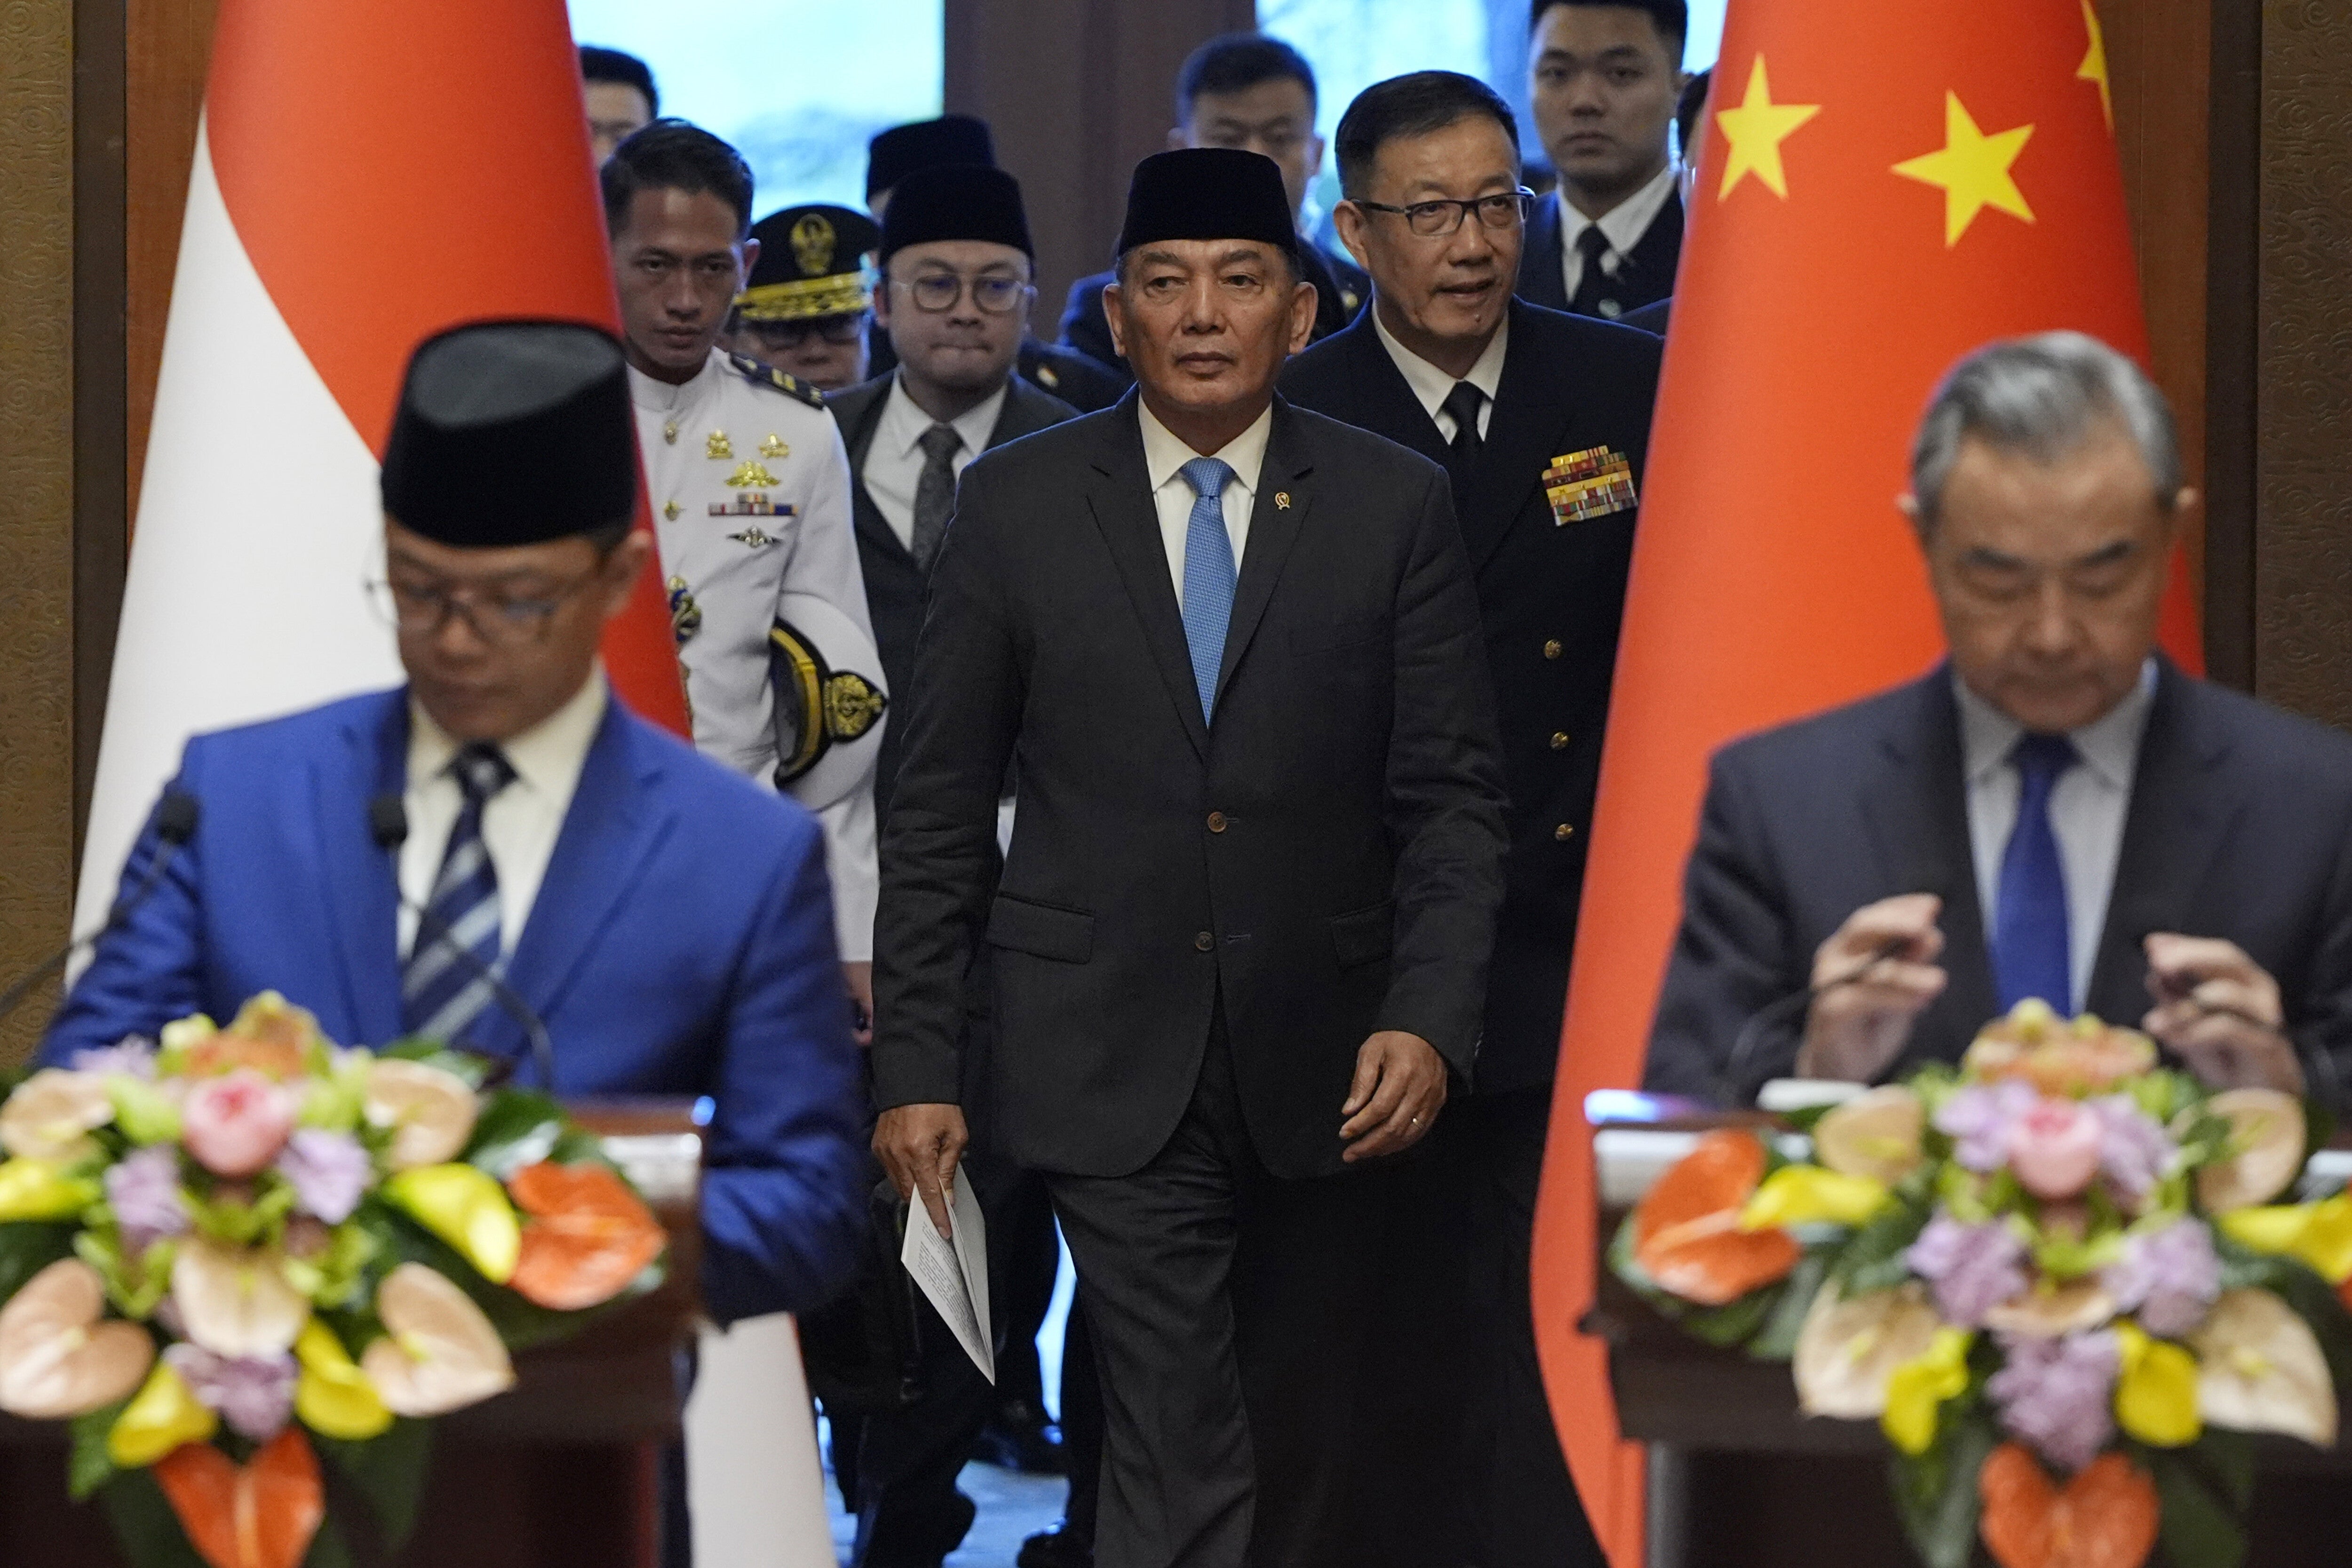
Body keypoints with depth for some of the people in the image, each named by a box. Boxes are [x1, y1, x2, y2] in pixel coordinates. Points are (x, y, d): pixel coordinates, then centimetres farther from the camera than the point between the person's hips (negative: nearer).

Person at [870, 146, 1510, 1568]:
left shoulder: (1396, 506, 2)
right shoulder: (1018, 504, 3)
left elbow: (1454, 796, 1)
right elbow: (940, 807, 5)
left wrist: (1431, 1019, -12)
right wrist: (917, 1064, 1)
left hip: (1322, 1064, 2)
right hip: (1111, 1063, -1)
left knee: (1311, 1452, 12)